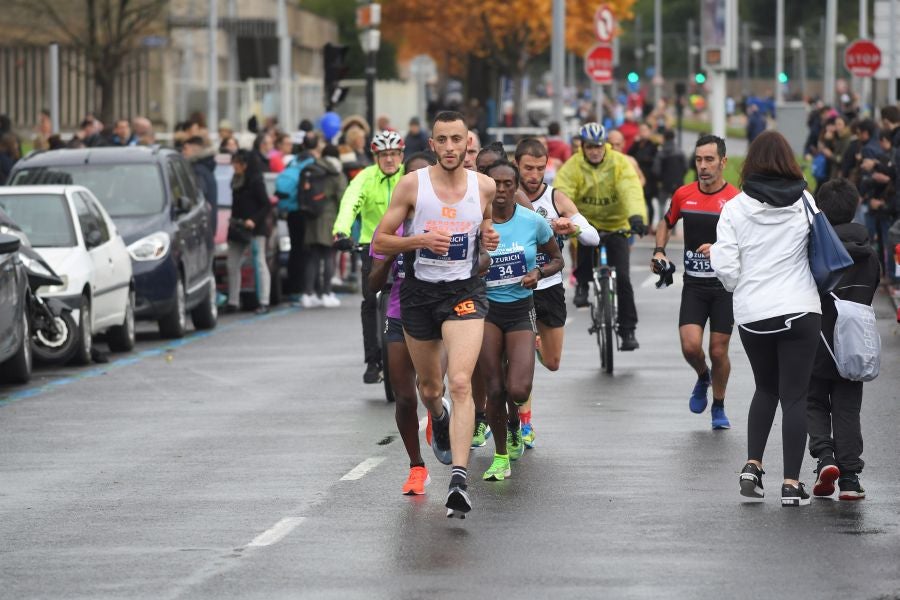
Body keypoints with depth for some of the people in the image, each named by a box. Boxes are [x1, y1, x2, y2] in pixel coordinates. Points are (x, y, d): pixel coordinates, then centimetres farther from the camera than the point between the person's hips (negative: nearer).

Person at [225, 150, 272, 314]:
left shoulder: (256, 182, -10)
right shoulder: (236, 181, 11)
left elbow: (266, 205, -12)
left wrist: (254, 220, -22)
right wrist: (233, 220, 4)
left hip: (255, 228, -8)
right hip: (237, 227, 8)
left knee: (259, 263, -5)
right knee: (233, 265, 6)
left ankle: (263, 302, -5)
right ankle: (233, 302, 11)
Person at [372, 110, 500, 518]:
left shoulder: (485, 186, -1)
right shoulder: (412, 185, -7)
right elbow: (380, 242, -4)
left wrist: (490, 239, -4)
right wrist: (421, 240, -21)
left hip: (465, 291, -1)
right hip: (419, 292, 1)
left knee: (460, 382, -21)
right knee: (429, 387, 18)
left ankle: (459, 476, -28)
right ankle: (440, 421, 57)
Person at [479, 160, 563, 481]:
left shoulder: (533, 222, -6)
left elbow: (556, 259, 8)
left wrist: (539, 272, -11)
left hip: (521, 311, 0)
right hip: (486, 310, 0)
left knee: (517, 390, -14)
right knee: (494, 390, -5)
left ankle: (514, 421, 24)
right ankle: (500, 457, 16)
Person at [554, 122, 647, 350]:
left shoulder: (620, 164, -12)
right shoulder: (572, 167, -10)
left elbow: (631, 191, -26)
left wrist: (636, 216, -44)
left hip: (616, 225, 0)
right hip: (586, 224, 0)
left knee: (622, 278, -9)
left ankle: (628, 330, 0)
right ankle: (582, 283, -6)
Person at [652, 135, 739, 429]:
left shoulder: (736, 200, -11)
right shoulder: (683, 195, 2)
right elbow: (667, 222, 21)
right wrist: (659, 251, 6)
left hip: (725, 286, -2)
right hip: (693, 285, 3)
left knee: (718, 351, 2)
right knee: (690, 346, -13)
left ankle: (718, 408, 24)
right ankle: (703, 378, 22)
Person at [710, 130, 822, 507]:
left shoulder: (736, 208, -4)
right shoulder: (805, 204, -3)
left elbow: (724, 264, -7)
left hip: (751, 314, 1)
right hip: (799, 311, -1)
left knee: (765, 388, 21)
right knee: (794, 395, 3)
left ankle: (753, 465, 9)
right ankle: (792, 483, 0)